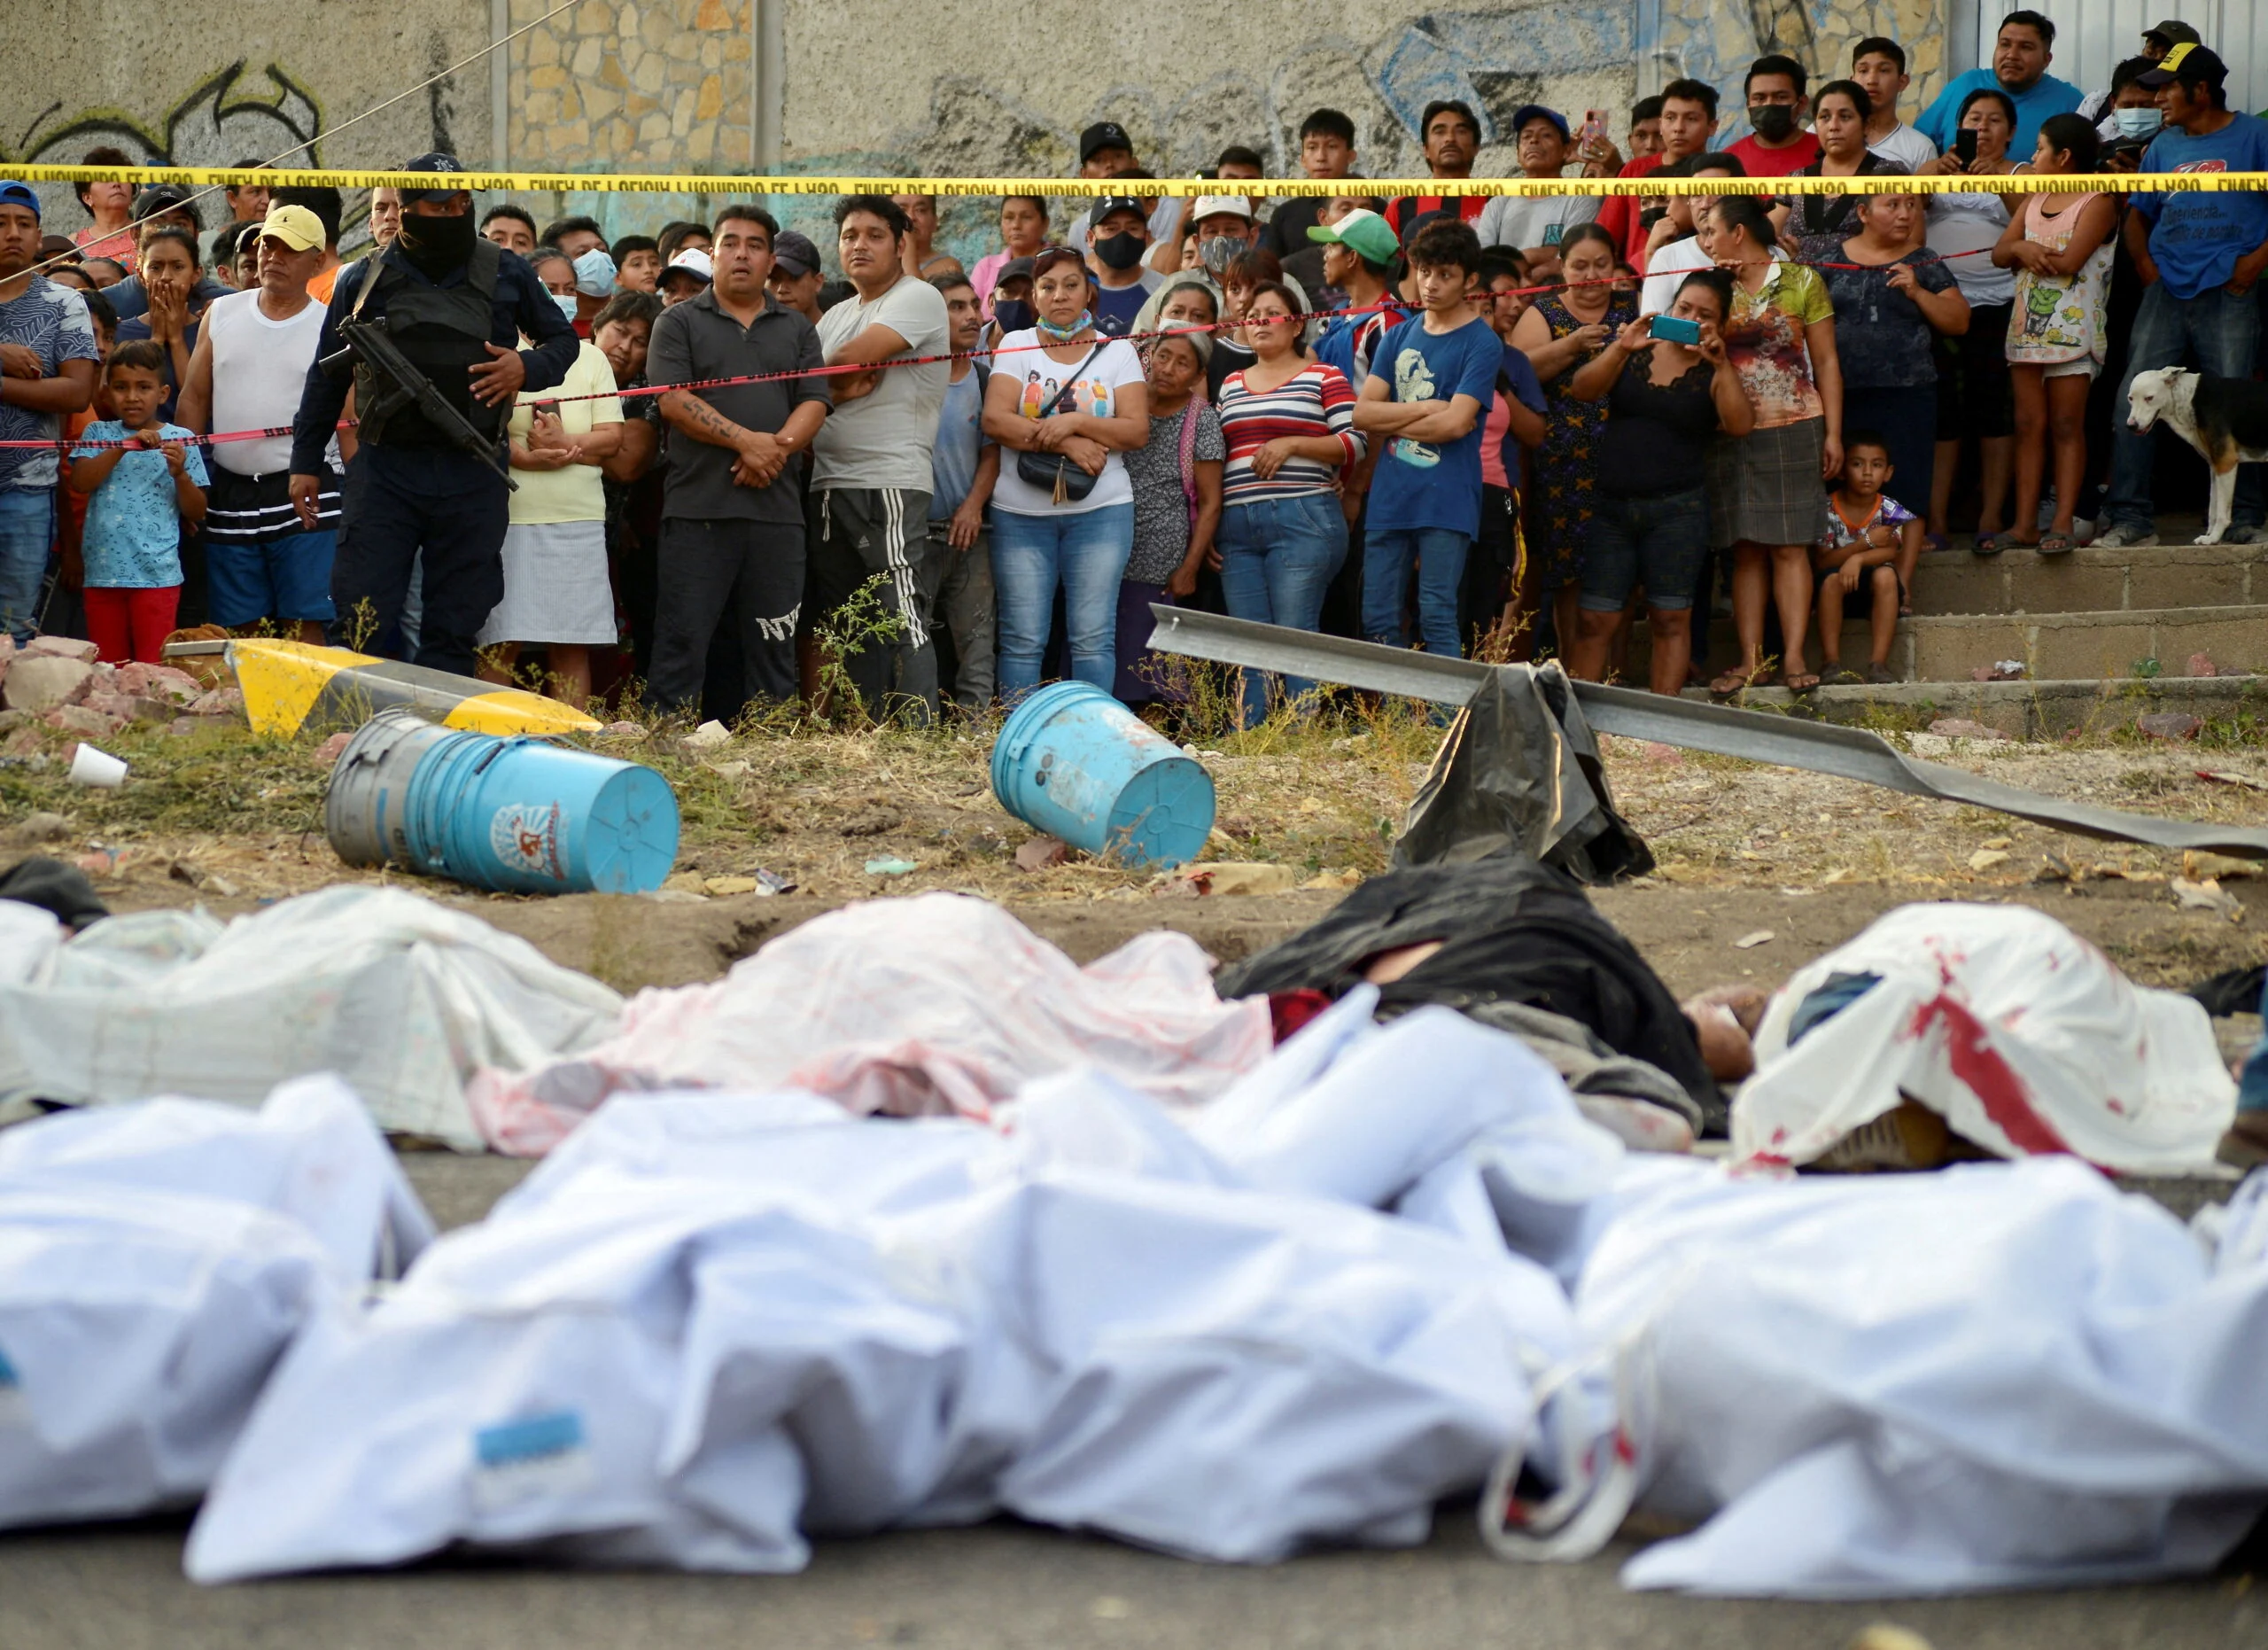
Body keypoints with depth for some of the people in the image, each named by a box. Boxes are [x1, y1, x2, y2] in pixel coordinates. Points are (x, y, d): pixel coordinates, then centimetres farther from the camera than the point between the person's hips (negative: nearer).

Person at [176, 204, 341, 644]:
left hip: (306, 494, -4)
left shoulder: (330, 329, 2)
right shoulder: (221, 314, 11)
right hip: (231, 491, 4)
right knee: (236, 632, 6)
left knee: (307, 625, -8)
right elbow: (194, 398, 13)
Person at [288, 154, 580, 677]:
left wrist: (527, 368, -4)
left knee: (454, 633, 4)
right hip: (384, 472, 0)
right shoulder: (364, 280, 7)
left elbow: (562, 339, 18)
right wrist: (305, 462, 13)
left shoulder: (505, 274, 6)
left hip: (473, 475, 1)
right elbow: (326, 377, 14)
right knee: (359, 622, -5)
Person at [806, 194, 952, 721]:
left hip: (891, 484, -8)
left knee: (900, 615, -14)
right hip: (828, 488, 8)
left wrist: (827, 381, 5)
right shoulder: (835, 317, 22)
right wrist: (844, 385, -6)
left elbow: (853, 358, -14)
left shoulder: (917, 298, -2)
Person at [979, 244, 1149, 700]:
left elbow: (1137, 431, -2)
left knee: (1093, 637, -3)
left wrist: (1074, 422, -15)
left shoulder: (1118, 352, 8)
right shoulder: (1016, 346, 7)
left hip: (1099, 511, 0)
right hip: (1021, 512, 0)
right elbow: (995, 420, -6)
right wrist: (1067, 442, -12)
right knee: (1022, 640, -2)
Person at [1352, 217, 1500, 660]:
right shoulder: (1399, 337, 14)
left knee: (1437, 617, -8)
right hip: (1389, 499, 6)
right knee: (1378, 619, 6)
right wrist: (1424, 409, -7)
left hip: (1446, 502, -6)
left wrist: (1391, 423, -2)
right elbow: (1363, 414, 5)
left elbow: (1455, 423, -14)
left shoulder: (1481, 342, -3)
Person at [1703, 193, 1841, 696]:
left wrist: (1833, 433, -4)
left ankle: (1794, 658, -4)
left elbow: (1826, 362, 2)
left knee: (1789, 546, -4)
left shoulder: (1802, 281, 2)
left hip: (1793, 429, -3)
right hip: (1731, 431, 3)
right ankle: (1750, 660, 2)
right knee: (1746, 550, 2)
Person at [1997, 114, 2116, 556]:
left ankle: (2062, 523, -6)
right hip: (2028, 328, 7)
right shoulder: (2034, 201, 17)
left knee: (2067, 426, -5)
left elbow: (2069, 262, -17)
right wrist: (2021, 249, -10)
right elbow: (2000, 253, 11)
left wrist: (2027, 249, -3)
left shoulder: (2097, 203, -6)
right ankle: (2025, 523, 2)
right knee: (2028, 425, 3)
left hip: (2073, 331, -7)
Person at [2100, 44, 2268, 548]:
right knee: (2133, 401, -5)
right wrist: (2144, 263, 7)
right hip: (2167, 292, 5)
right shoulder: (2164, 146, 17)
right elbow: (2138, 215, 24)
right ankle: (2129, 517, -3)